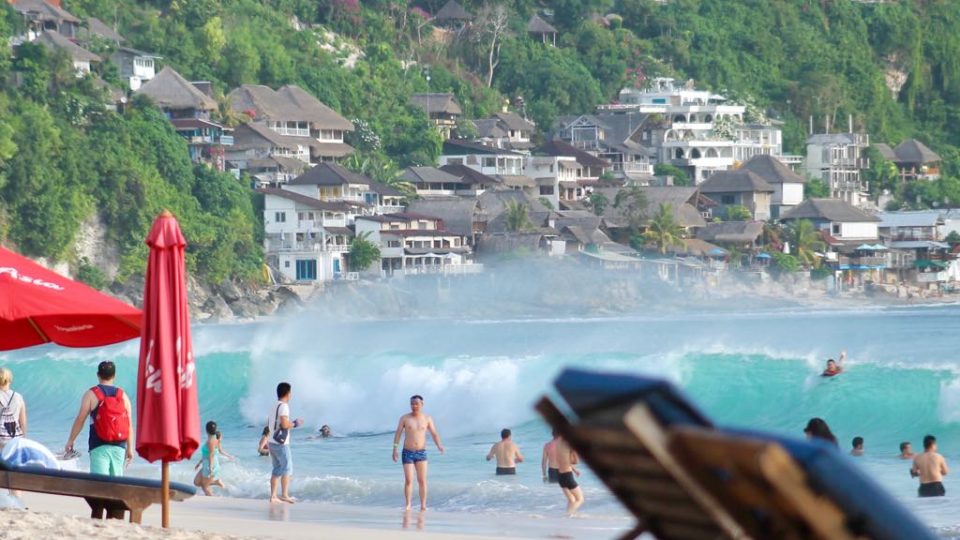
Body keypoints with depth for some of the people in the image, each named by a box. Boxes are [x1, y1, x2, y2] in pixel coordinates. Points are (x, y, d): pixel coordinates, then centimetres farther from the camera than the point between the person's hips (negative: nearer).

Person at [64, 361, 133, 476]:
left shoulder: (91, 394, -1)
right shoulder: (123, 395, 8)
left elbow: (80, 420, -4)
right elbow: (129, 424, 6)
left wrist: (70, 441, 5)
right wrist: (130, 448, 11)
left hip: (99, 446, -3)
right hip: (119, 446, 3)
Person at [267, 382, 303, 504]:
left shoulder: (274, 407, 14)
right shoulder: (284, 406, -14)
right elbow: (284, 424, -24)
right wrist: (294, 424, -6)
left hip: (272, 443, 8)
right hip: (281, 444, -8)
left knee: (276, 470, 11)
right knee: (287, 468, -1)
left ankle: (273, 496, 9)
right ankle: (284, 495, -2)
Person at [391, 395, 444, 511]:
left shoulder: (427, 418, 5)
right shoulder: (404, 418, 2)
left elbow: (434, 434, 4)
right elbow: (398, 433, 0)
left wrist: (439, 445, -13)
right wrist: (395, 448, -11)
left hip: (421, 453, 1)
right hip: (407, 453, -1)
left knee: (422, 480, -3)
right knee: (408, 480, -7)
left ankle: (423, 505, 0)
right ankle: (408, 505, -1)